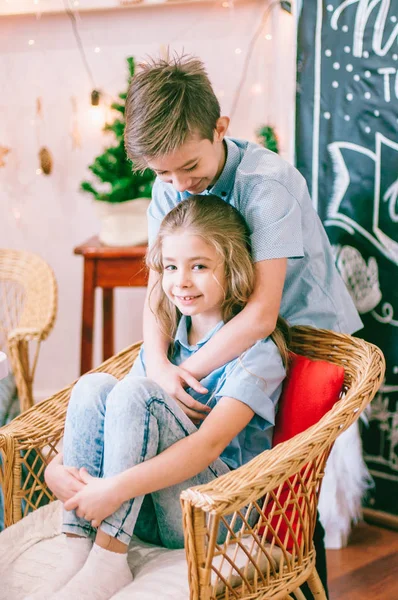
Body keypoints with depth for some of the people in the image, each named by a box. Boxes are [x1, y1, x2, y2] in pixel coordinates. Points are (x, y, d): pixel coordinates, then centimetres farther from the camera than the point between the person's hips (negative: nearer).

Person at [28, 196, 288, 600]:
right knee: (94, 385, -16)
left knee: (135, 391, -26)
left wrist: (117, 488, -32)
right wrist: (59, 464, -14)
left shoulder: (257, 349, -10)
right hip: (148, 507, 6)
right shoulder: (166, 336, 12)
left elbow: (209, 444, -23)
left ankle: (107, 562, -27)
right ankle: (76, 556, -23)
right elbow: (122, 421, 6)